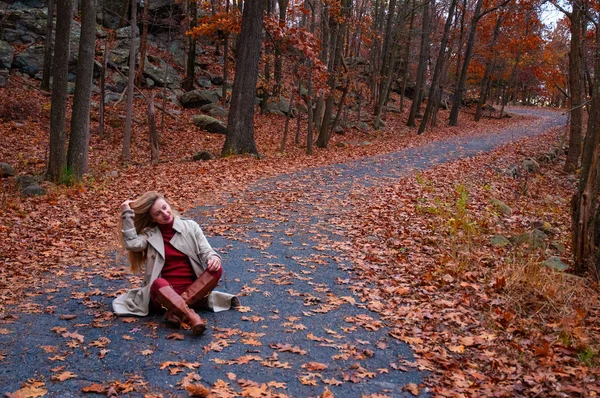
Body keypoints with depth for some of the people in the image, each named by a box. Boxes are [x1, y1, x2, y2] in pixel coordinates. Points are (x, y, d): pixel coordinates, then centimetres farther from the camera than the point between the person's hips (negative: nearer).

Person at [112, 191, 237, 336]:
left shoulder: (190, 226, 10)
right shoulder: (149, 234, 7)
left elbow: (206, 251, 3)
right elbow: (132, 244, -12)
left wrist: (214, 258, -21)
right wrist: (127, 214, -9)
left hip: (194, 287, 2)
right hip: (165, 290, -2)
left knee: (216, 268, -25)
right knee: (159, 283, -36)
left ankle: (176, 310, -35)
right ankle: (192, 318, -57)